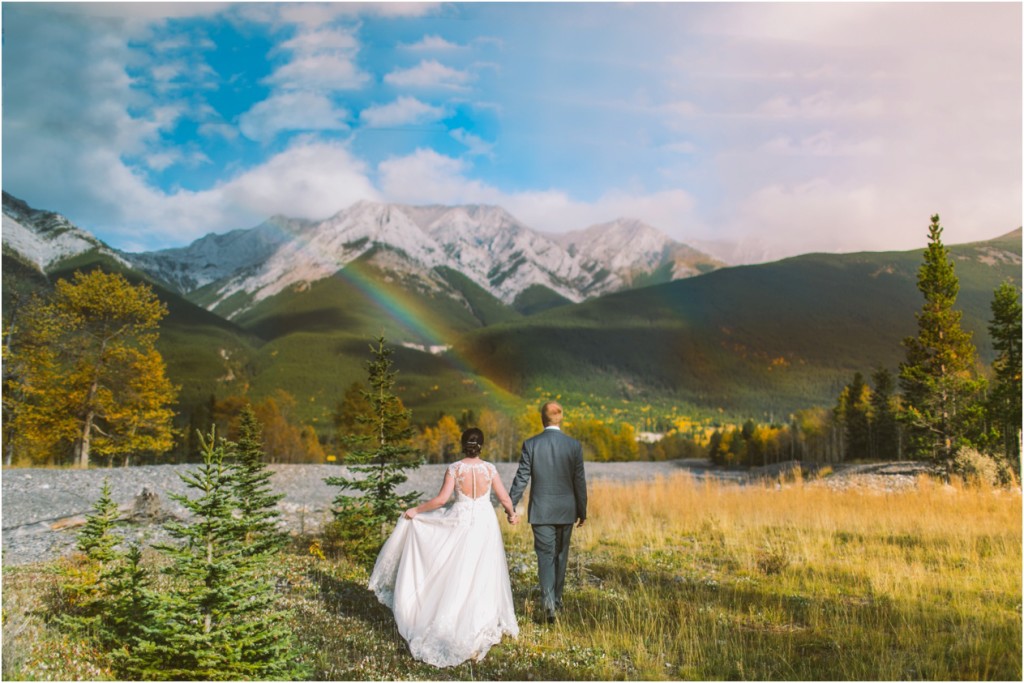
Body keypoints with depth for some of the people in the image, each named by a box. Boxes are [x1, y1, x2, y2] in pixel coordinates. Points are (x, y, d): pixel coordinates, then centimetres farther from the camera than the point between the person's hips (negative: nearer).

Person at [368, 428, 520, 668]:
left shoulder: (454, 468, -9)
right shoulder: (490, 468, -4)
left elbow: (441, 499, -16)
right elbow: (505, 498, -1)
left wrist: (416, 510, -4)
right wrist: (512, 514, 20)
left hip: (460, 523, -1)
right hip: (485, 524, 1)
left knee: (458, 576, 10)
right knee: (483, 576, 11)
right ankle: (484, 626, 18)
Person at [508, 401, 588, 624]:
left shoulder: (531, 444, -8)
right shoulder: (574, 445, -5)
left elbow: (521, 479, -8)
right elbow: (579, 481, -1)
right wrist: (582, 511, 9)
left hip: (541, 511, -1)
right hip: (566, 511, 2)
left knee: (545, 556, 3)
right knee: (560, 555, 17)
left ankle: (548, 600, -14)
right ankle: (556, 599, 29)